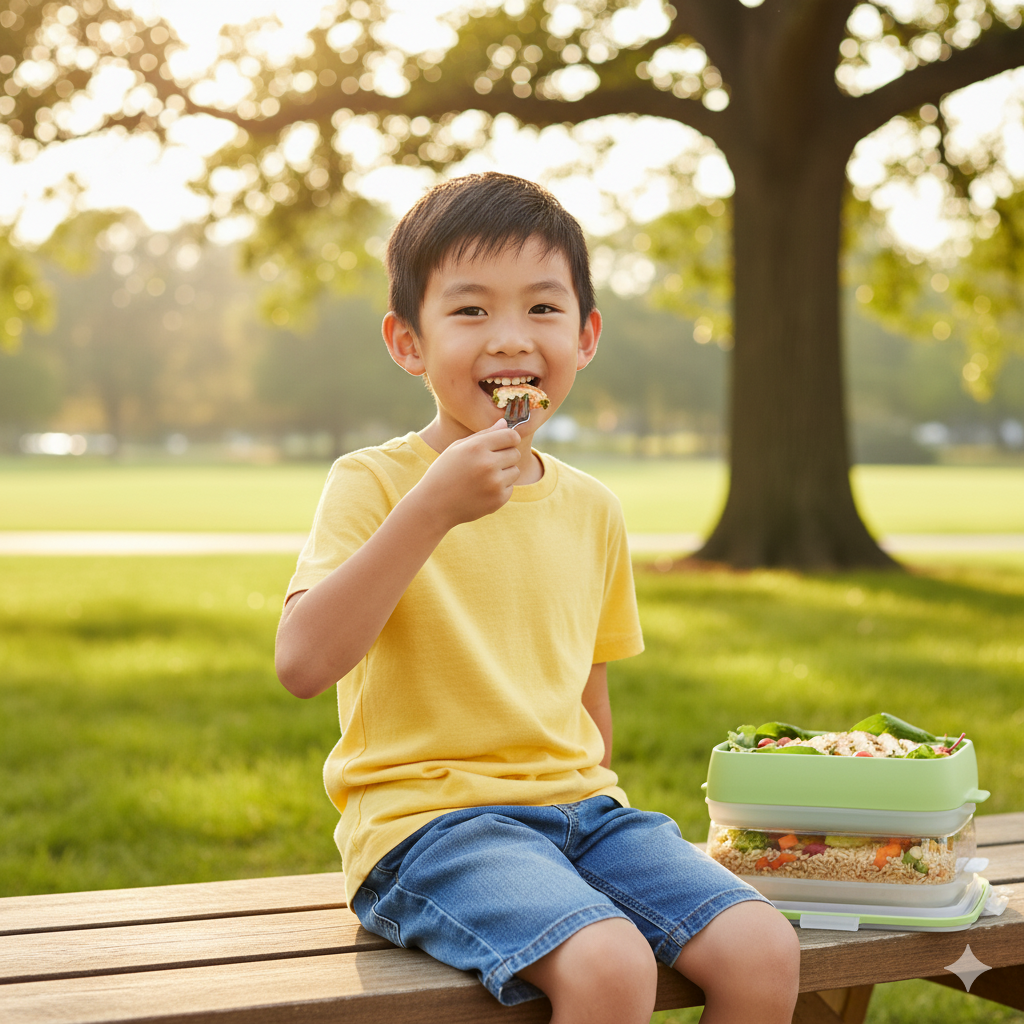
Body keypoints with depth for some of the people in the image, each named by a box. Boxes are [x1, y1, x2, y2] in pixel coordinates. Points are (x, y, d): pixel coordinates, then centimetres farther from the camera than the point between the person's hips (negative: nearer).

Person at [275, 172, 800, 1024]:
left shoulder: (591, 510, 12)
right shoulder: (375, 483, -6)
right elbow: (302, 663, -22)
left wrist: (597, 817, 12)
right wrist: (434, 507, -25)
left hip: (579, 805, 6)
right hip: (429, 818, -5)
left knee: (765, 954, -16)